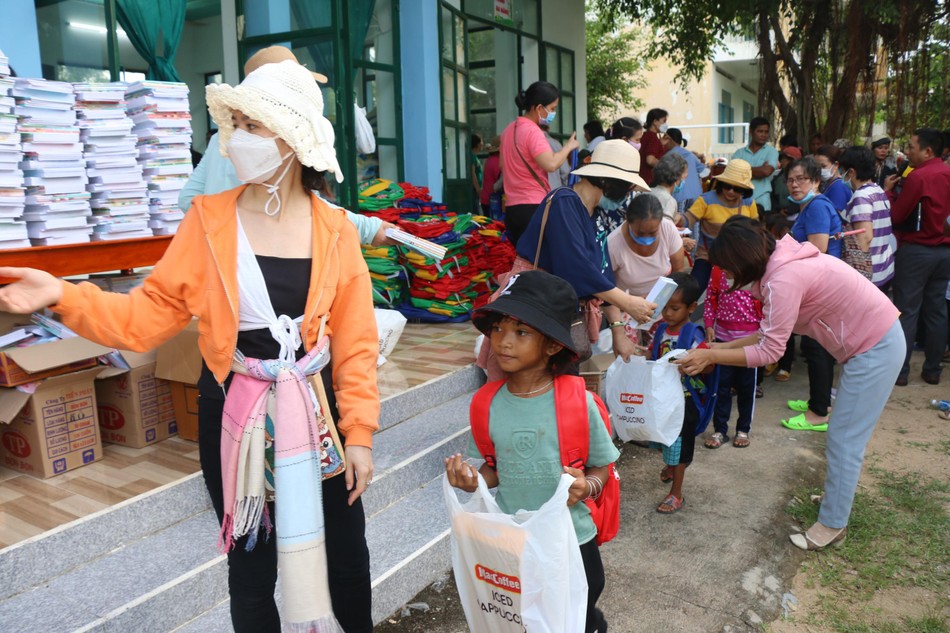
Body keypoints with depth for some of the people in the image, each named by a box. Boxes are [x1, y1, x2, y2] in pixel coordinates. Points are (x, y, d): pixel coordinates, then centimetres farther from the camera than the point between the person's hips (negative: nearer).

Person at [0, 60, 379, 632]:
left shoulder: (335, 230, -6)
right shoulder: (209, 219, -6)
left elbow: (356, 341, -4)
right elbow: (152, 313, -4)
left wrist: (359, 433, -4)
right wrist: (63, 296, -18)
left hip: (316, 411, 1)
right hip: (234, 413, 0)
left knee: (346, 551, 15)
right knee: (252, 563, 15)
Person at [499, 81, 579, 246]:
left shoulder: (509, 129, 13)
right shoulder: (532, 131, -14)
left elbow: (502, 164, 24)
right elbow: (551, 164, -26)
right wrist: (569, 146, -10)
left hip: (512, 206, 9)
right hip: (533, 207, -9)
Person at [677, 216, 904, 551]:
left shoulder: (784, 280, -28)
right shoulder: (784, 261, 2)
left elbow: (770, 351, -24)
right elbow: (772, 332, 6)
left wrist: (710, 356, -20)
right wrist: (722, 347, 4)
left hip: (875, 349, -10)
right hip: (874, 338, 10)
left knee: (844, 439, 0)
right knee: (846, 433, 22)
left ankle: (832, 525, 13)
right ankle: (839, 492, 39)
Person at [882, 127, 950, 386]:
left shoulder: (918, 176, -15)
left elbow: (896, 215, -11)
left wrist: (888, 190, 2)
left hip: (916, 250, -7)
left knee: (906, 311, 0)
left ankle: (900, 370, 3)